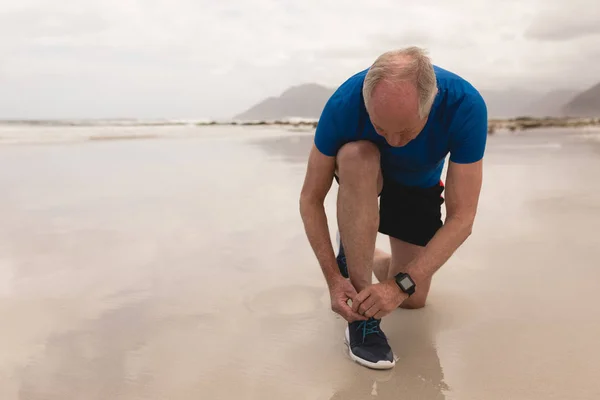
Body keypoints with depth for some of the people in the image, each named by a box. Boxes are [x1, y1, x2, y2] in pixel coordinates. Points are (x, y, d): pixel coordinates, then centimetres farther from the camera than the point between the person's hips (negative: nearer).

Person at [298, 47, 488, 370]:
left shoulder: (465, 106, -37)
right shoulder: (344, 104, -37)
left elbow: (461, 218, -35)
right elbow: (310, 199, -27)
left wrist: (402, 284, -42)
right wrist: (334, 278, -35)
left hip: (418, 185, 1)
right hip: (361, 173, -1)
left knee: (413, 300, -3)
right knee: (357, 155, -39)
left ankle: (360, 252, 29)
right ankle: (358, 306, -28)